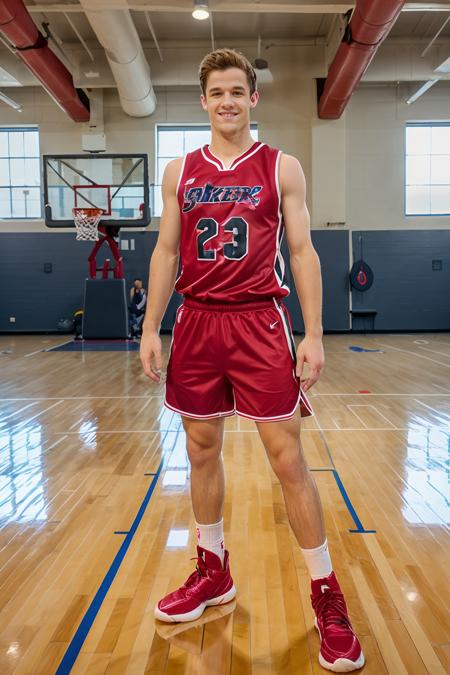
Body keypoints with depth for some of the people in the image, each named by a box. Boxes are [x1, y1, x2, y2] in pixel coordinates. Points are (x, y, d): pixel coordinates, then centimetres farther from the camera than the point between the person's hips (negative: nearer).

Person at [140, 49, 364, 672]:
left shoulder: (282, 168, 4)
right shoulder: (180, 172, 11)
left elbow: (303, 251, 0)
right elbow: (165, 253, 11)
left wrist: (314, 334, -8)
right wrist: (151, 328, 4)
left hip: (260, 323, -3)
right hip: (197, 323, 4)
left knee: (287, 457, -3)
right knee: (202, 451, 11)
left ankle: (327, 596, 13)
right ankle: (213, 574, 32)